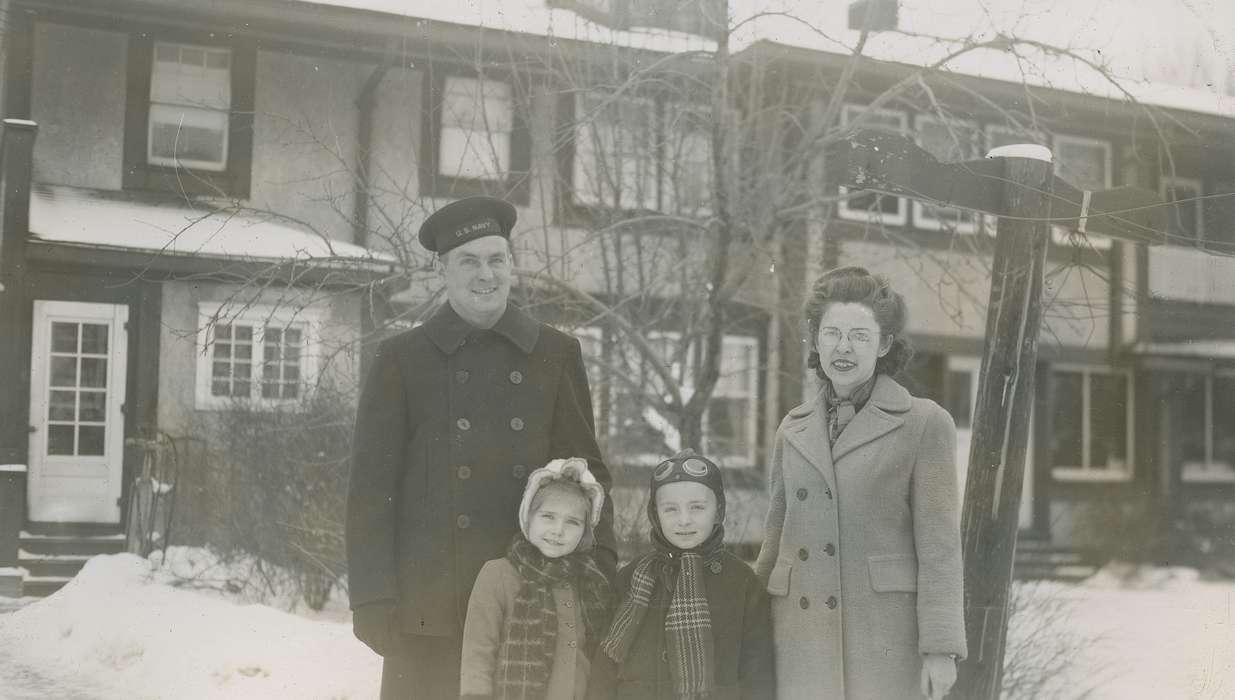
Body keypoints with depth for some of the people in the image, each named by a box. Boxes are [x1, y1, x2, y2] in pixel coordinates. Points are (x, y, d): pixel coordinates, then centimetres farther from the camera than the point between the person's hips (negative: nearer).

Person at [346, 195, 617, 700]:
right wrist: (373, 598, -5)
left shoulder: (556, 355, 9)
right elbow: (371, 485, 2)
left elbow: (585, 469, 11)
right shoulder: (401, 359, 4)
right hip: (428, 612, -1)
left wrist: (600, 566, -1)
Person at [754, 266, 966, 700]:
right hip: (802, 638, 4)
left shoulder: (924, 424, 0)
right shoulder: (793, 430, 13)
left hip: (886, 638, -4)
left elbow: (939, 546, -4)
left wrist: (940, 648, -10)